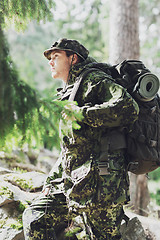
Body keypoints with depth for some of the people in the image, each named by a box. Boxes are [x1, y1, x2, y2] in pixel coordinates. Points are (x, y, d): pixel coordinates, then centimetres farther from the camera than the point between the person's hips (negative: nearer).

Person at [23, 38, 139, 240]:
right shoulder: (70, 94, 25)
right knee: (34, 218, 4)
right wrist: (52, 180, 19)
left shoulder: (94, 80, -4)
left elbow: (127, 108, -23)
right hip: (72, 184, 9)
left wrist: (82, 114, -17)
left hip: (99, 183, -9)